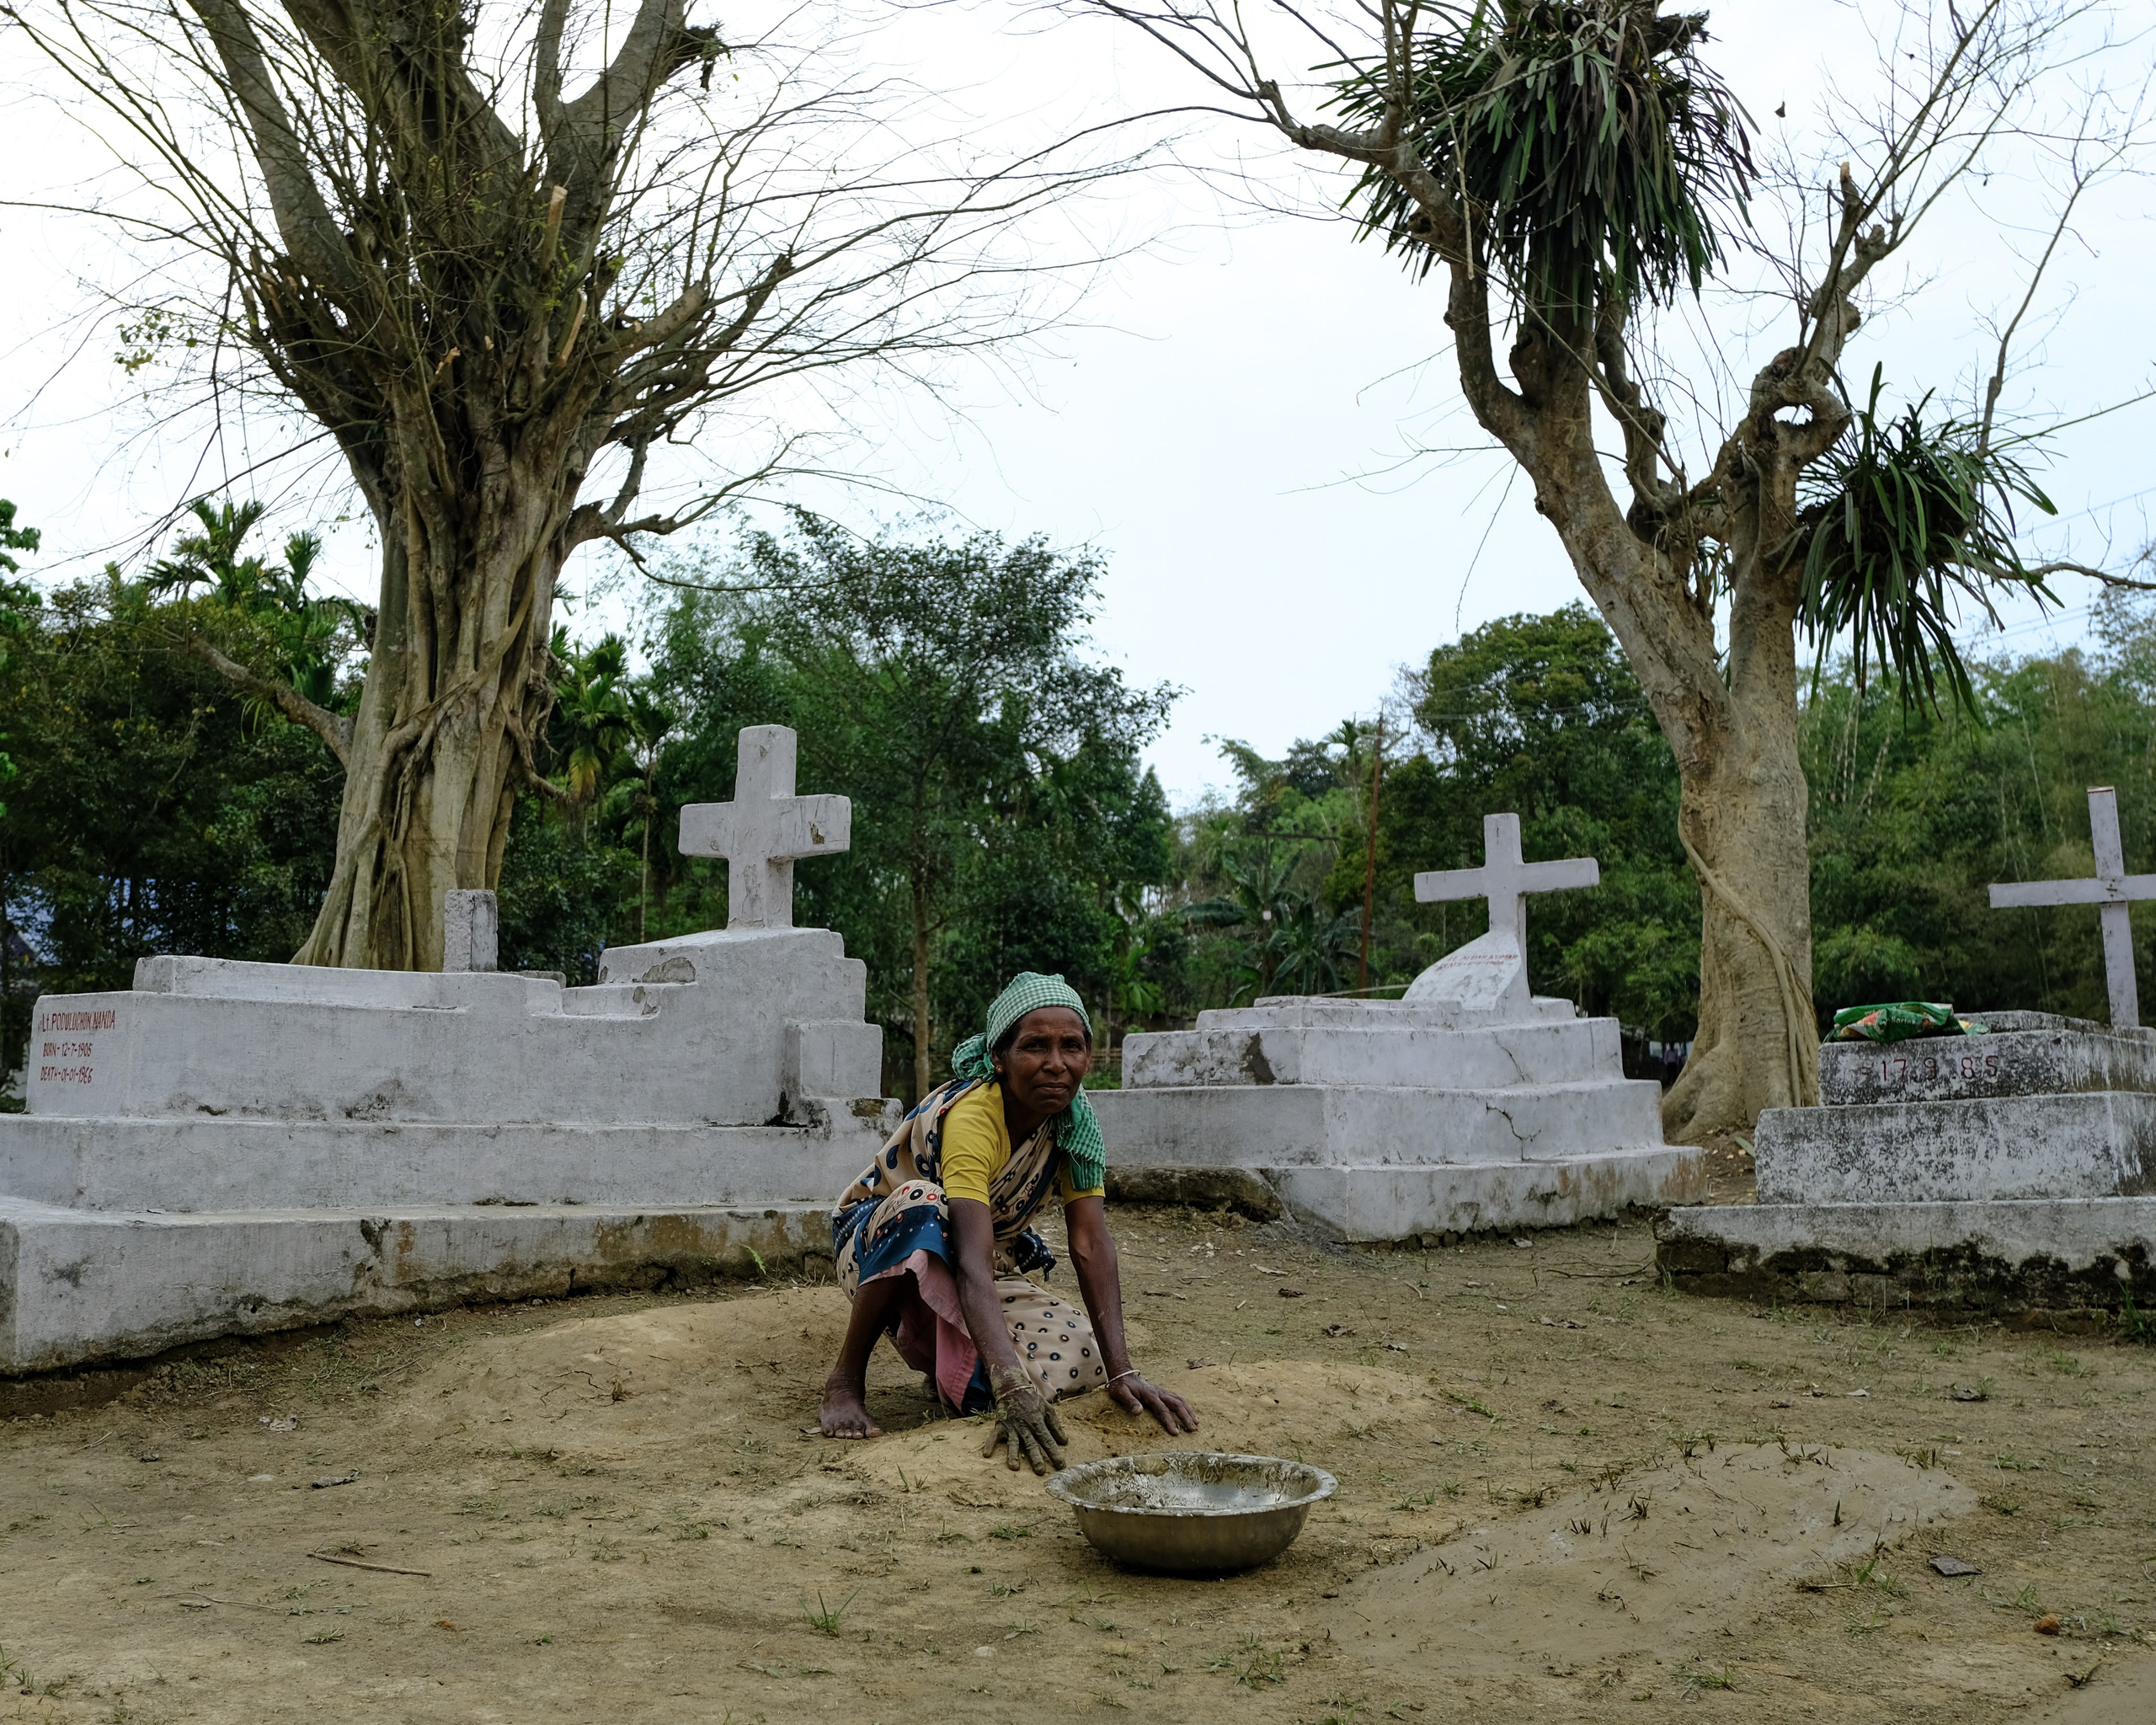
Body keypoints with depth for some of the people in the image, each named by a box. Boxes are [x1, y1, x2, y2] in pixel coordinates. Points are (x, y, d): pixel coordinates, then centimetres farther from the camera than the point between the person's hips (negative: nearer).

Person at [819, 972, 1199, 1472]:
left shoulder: (1074, 1117, -13)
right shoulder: (970, 1116, -32)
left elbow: (1091, 1245, -19)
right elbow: (972, 1263, -43)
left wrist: (1121, 1371, -32)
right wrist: (1012, 1387, -55)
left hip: (995, 1258, 6)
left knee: (1077, 1362, -21)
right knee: (924, 1204, -40)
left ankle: (946, 1365, 12)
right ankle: (846, 1380, -20)